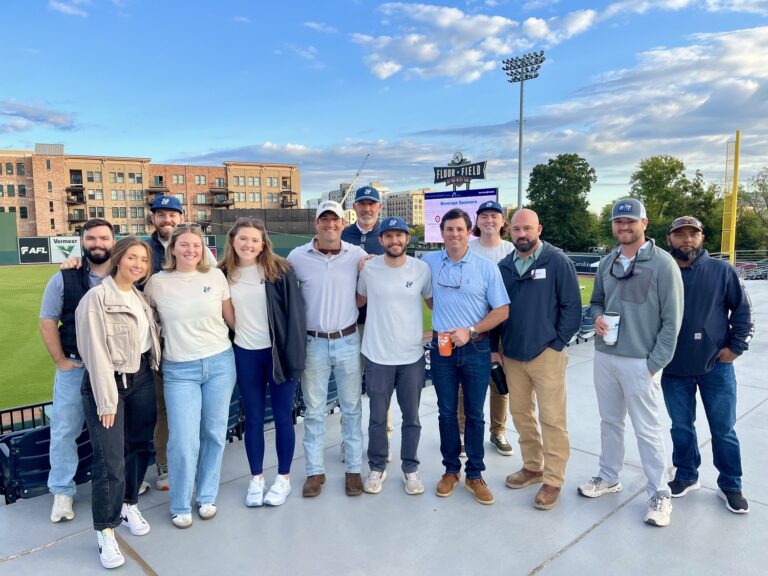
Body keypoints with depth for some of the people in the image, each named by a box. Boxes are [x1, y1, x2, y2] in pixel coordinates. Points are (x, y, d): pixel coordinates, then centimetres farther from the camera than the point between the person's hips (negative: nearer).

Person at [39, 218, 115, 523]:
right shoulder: (64, 279, -3)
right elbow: (47, 322, 1)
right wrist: (60, 361, -5)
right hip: (75, 368, 0)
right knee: (64, 430, 7)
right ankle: (62, 492, 23)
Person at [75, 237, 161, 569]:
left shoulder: (141, 297, 9)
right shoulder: (97, 298, -12)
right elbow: (96, 353, -15)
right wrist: (106, 400, -16)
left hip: (141, 380, 7)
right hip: (107, 383, -6)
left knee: (139, 446, 15)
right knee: (110, 460, -4)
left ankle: (129, 505, 36)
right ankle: (105, 531, 12)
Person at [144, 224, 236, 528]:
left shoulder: (216, 276, 1)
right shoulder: (157, 282, -2)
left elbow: (231, 317, 9)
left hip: (220, 363, 2)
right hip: (179, 370, -1)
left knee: (214, 434, 10)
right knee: (184, 441, -2)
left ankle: (207, 497, 30)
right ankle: (180, 506, 21)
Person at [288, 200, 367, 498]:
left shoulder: (358, 255, -3)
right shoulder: (297, 256, -3)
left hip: (348, 341, 0)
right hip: (313, 342, 0)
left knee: (351, 407, 11)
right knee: (314, 410, 10)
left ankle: (353, 469, 25)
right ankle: (315, 471, 24)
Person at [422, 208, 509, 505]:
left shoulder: (487, 267, -7)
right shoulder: (429, 262, -1)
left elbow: (502, 310, -5)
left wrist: (470, 331, -15)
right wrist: (442, 323, 7)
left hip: (476, 349, -1)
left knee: (475, 413, 9)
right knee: (447, 412, 11)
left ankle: (474, 474, 24)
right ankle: (451, 469, 28)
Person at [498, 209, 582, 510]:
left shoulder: (558, 261, -7)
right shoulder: (504, 265, 7)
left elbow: (572, 306, -7)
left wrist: (557, 342, -9)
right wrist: (499, 345, 7)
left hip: (546, 354, -5)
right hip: (512, 355, 5)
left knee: (552, 419, 2)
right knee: (521, 414, 15)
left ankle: (553, 480, 15)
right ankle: (532, 467, 32)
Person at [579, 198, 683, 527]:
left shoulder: (663, 264, -10)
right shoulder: (606, 262, 7)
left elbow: (672, 321, -10)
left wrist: (654, 363, -12)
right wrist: (598, 317, -5)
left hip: (640, 362, -5)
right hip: (604, 356, 6)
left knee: (647, 429, 4)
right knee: (610, 421, 18)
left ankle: (659, 495, 20)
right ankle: (609, 477, 35)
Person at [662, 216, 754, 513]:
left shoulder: (721, 270, -3)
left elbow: (742, 309, 3)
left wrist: (735, 346, -3)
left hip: (716, 367, 0)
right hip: (674, 369, 1)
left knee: (723, 429, 11)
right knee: (681, 427, 14)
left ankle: (731, 485, 29)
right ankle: (686, 476, 33)